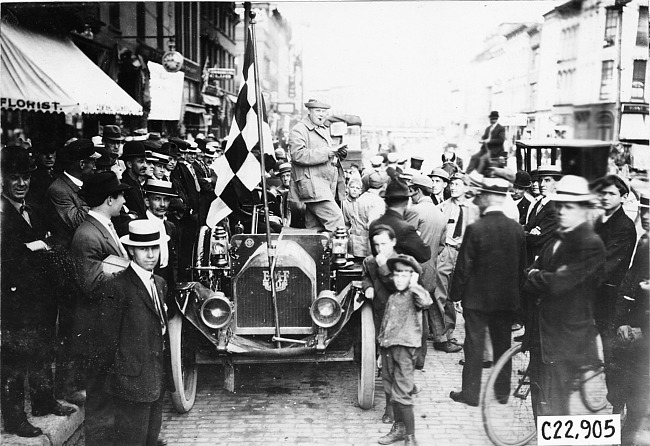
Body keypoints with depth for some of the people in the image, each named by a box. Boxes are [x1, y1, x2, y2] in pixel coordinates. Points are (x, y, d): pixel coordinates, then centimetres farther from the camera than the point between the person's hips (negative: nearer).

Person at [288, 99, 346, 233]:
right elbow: (298, 155, -20)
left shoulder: (323, 130, 25)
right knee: (336, 218, -19)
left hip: (326, 186, 9)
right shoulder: (299, 130, -5)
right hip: (313, 186, -9)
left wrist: (339, 153, 9)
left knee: (315, 228, 9)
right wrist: (327, 152, -19)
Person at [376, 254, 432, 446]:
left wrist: (414, 285, -19)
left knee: (401, 394, -8)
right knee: (390, 391, 16)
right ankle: (399, 428, 32)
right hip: (388, 347, 8)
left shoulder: (414, 295, -7)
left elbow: (426, 302, -32)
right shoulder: (392, 298, 16)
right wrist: (382, 347, 21)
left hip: (404, 347, -8)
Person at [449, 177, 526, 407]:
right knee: (503, 344, 16)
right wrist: (515, 290, 17)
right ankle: (503, 391, 26)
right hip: (507, 298, 5)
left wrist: (456, 293, -3)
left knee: (474, 345, 5)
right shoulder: (517, 228, -3)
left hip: (477, 297, -4)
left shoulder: (475, 229, -17)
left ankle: (470, 393, 12)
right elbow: (523, 265, 6)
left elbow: (463, 266, -14)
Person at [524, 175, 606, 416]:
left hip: (565, 336, -8)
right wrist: (541, 279, -11)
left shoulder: (591, 244, -16)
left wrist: (534, 276, -6)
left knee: (551, 406, -3)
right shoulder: (557, 238, 12)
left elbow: (557, 283, -25)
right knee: (539, 398, 17)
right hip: (542, 331, 8)